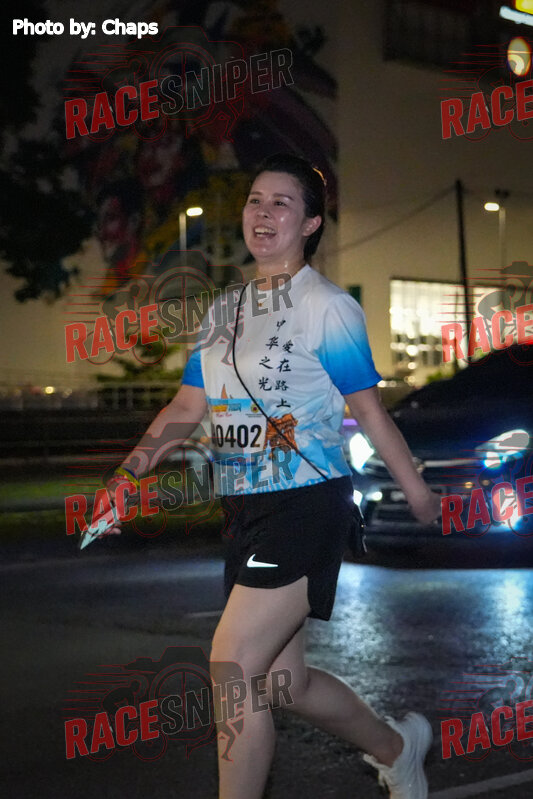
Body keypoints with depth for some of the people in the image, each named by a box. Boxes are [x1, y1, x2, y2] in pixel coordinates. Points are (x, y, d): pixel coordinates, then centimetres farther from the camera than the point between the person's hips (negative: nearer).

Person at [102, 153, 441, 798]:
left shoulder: (327, 307, -7)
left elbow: (370, 411, -4)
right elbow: (189, 405, 13)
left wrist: (418, 493, 0)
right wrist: (146, 451, -6)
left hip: (306, 504, -7)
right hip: (245, 509, 8)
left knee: (233, 673, -14)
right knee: (287, 683, 16)